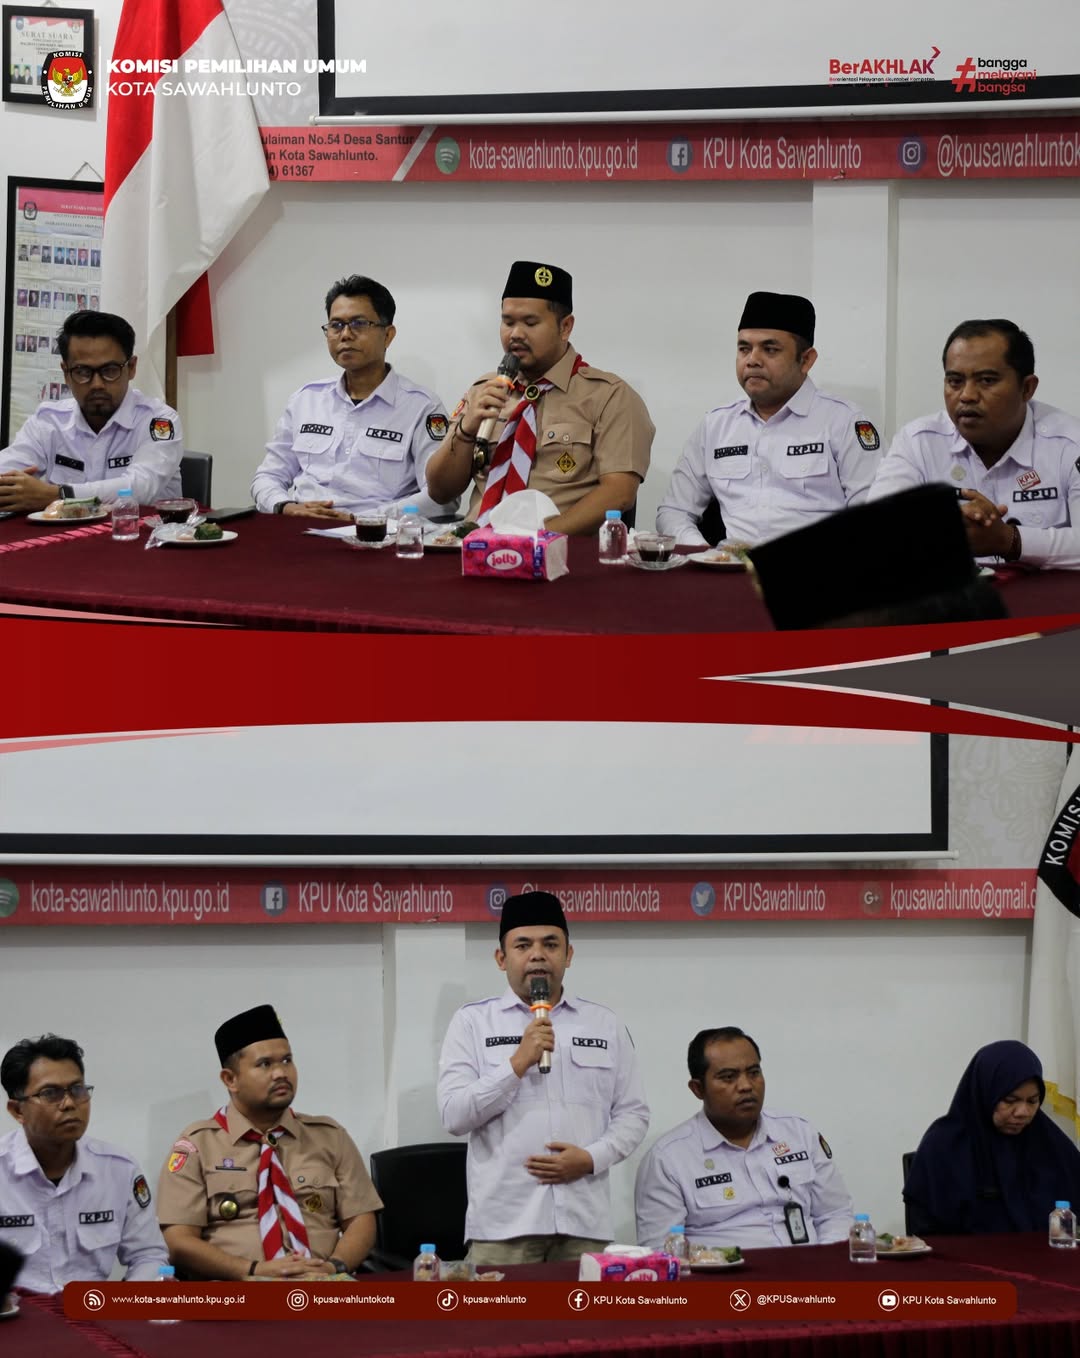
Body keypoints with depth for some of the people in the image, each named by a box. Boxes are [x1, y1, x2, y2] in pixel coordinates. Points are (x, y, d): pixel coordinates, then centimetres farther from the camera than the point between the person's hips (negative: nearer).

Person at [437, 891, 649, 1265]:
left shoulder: (605, 1025, 12)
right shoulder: (472, 1023, 5)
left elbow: (633, 1113, 13)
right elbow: (454, 1116, -4)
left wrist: (592, 1158, -5)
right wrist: (518, 1062, -13)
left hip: (584, 1220, 2)